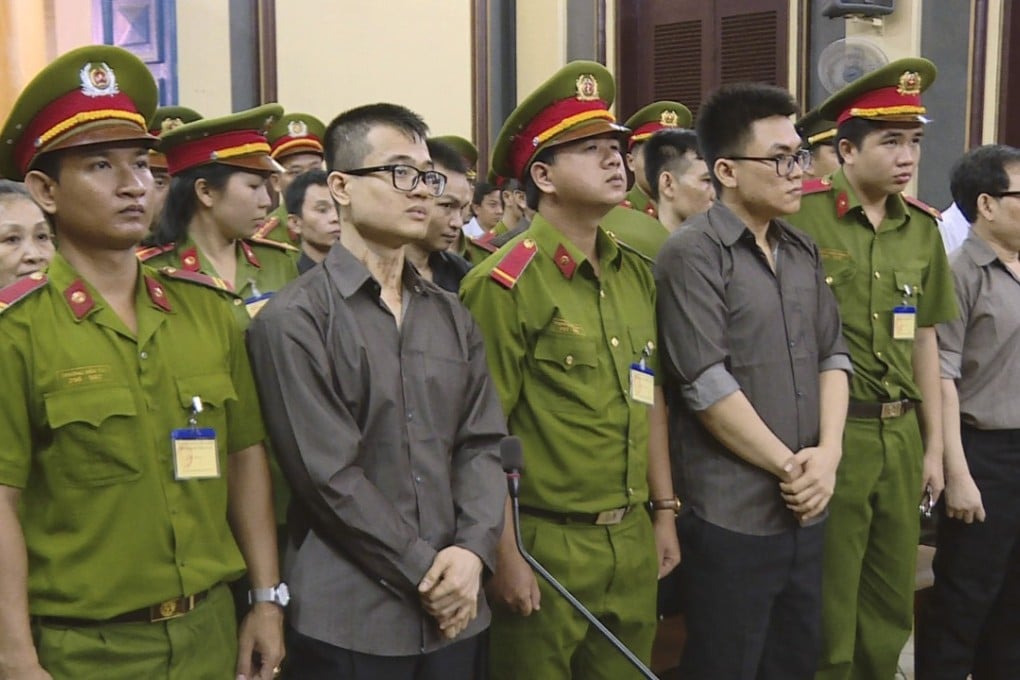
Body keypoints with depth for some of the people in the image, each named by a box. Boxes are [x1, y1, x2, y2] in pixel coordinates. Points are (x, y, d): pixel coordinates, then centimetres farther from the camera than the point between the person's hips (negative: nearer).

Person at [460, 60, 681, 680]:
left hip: (633, 541, 6)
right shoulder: (504, 285, -14)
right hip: (545, 547, -6)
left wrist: (664, 512, 14)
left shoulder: (636, 274, 7)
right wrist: (505, 555, -14)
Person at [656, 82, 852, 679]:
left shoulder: (804, 251, 11)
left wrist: (828, 452, -5)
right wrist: (789, 467, -11)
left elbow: (833, 354, 11)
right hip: (731, 516, -7)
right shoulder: (692, 255, -11)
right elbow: (707, 384, -17)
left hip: (806, 508, 7)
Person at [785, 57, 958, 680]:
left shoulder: (924, 228, 8)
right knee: (827, 604, 7)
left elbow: (925, 341, 13)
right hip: (828, 430, -6)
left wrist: (934, 445, 13)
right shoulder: (802, 215, -12)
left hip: (902, 433, 6)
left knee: (892, 602, 17)